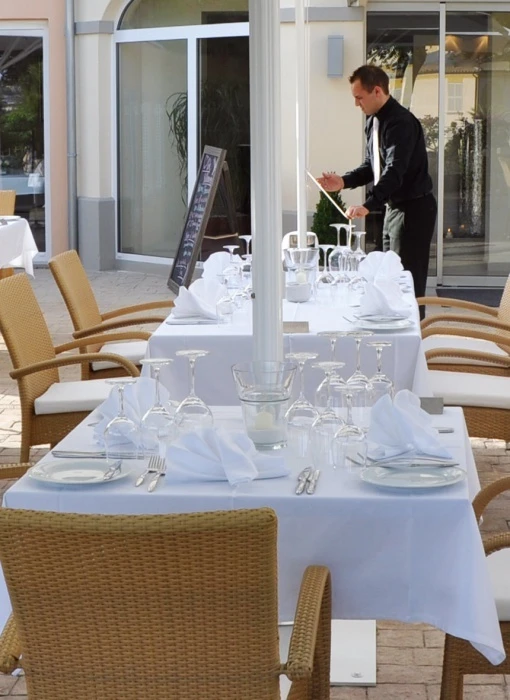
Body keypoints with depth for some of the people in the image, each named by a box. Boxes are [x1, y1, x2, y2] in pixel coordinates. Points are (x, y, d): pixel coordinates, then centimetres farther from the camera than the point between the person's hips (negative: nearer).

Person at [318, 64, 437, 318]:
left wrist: (368, 205, -42)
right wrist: (344, 182, 2)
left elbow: (395, 171, -31)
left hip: (414, 208, -10)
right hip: (394, 206, 10)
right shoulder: (374, 122, 9)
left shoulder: (401, 122, -21)